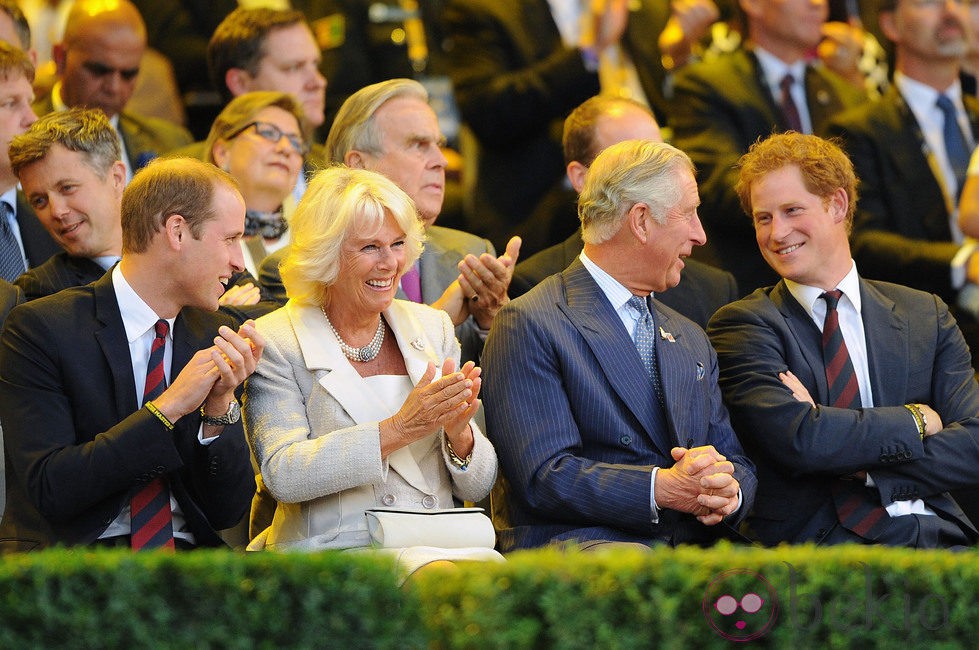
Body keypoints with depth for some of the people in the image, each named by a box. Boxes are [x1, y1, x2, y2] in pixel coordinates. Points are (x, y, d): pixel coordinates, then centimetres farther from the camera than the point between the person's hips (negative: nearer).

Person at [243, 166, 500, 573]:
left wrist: (459, 434, -8)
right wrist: (397, 430, -18)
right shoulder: (274, 342, 3)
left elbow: (478, 486, 15)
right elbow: (282, 475, -11)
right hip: (333, 551, -5)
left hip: (436, 544, 5)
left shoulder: (432, 328, 17)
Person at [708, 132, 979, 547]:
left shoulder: (927, 316, 17)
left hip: (936, 539, 4)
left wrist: (861, 469, -8)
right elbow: (798, 442, -11)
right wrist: (914, 420, -1)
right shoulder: (744, 325, 6)